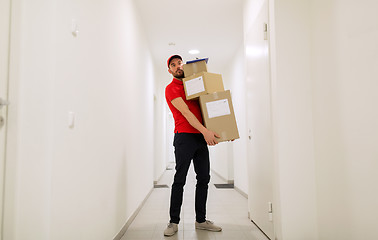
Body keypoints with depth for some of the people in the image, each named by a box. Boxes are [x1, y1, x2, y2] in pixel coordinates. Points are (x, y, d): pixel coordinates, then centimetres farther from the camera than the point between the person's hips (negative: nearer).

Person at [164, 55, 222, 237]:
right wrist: (204, 131, -22)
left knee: (204, 179, 6)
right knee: (180, 179, -4)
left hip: (201, 137, 7)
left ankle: (201, 220, 17)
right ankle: (174, 222, 7)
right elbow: (185, 112, -12)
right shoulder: (171, 89, 0)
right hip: (184, 137, -6)